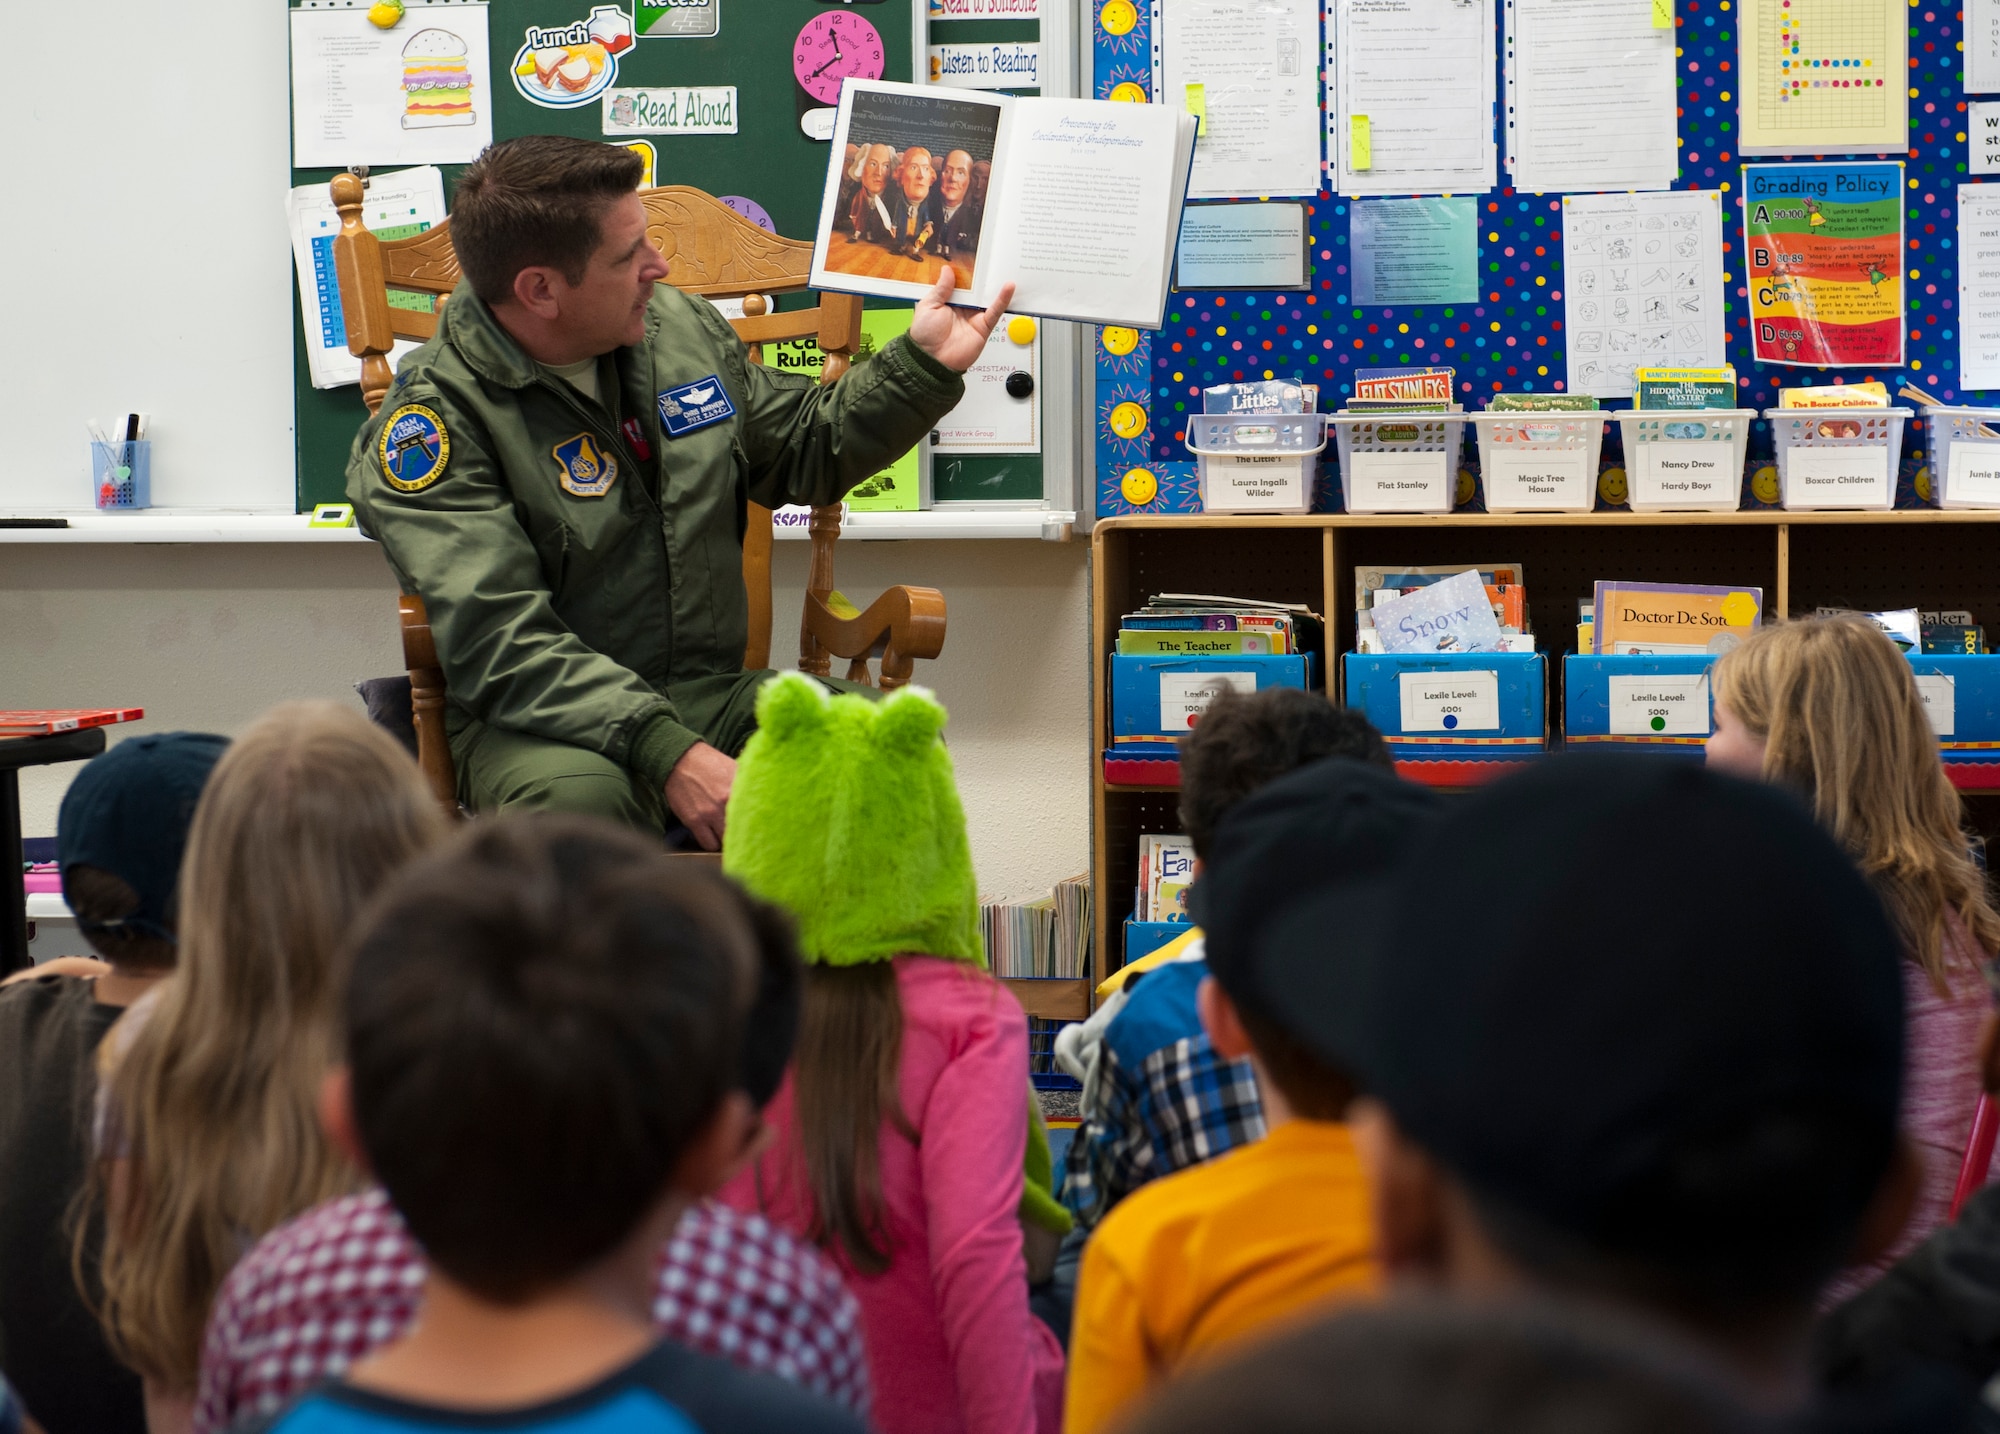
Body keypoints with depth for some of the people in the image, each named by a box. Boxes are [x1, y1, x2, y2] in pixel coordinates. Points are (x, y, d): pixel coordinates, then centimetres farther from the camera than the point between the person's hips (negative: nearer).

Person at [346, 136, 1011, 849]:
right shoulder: (436, 420, -12)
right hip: (536, 723, -5)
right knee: (577, 797, -42)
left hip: (710, 694, 5)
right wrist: (667, 755, -33)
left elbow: (801, 449, 29)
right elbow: (500, 641, -22)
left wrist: (924, 365, 17)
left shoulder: (680, 327, 11)